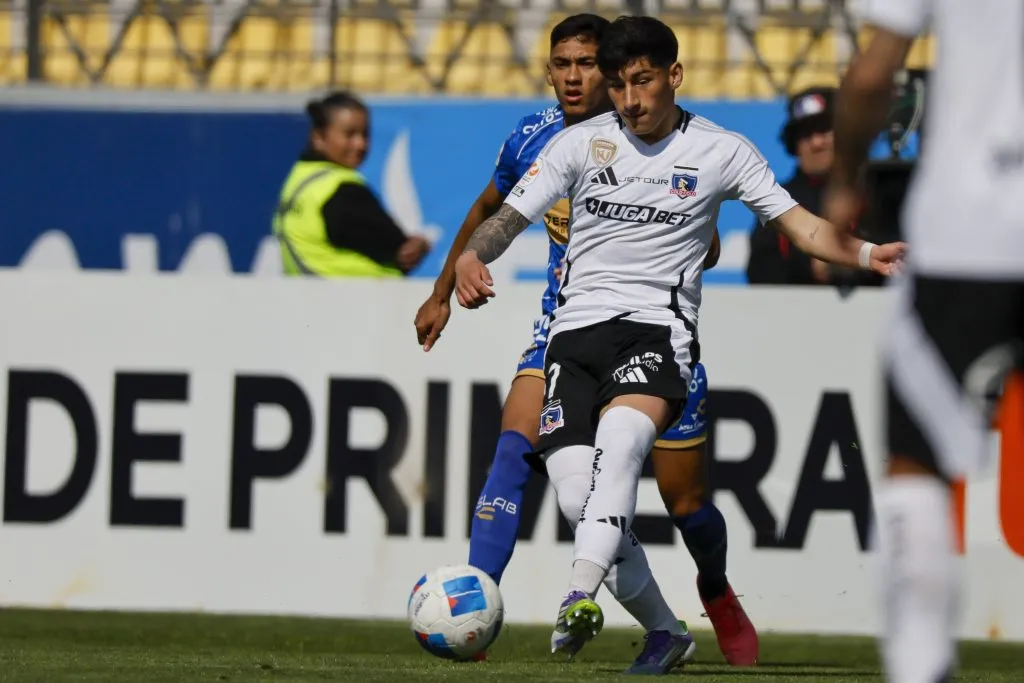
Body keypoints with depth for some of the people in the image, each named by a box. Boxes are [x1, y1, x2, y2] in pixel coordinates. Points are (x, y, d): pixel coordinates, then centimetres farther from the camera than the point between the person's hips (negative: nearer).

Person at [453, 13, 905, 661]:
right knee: (576, 492, -14)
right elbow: (510, 217, 7)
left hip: (658, 324, -3)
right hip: (578, 323, 3)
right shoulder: (580, 143, 10)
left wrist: (867, 253, -14)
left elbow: (802, 225, 4)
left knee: (619, 438, -34)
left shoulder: (721, 151, 6)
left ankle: (579, 598, -48)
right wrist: (470, 257, -14)